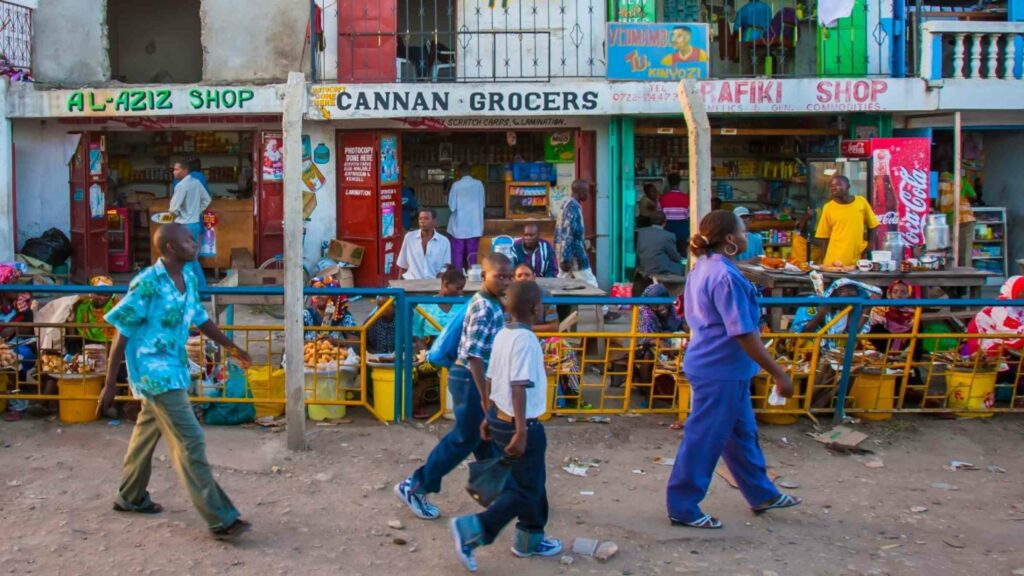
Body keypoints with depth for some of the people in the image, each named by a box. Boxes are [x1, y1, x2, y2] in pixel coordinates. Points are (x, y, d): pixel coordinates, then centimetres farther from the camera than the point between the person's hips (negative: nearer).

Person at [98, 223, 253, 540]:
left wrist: (232, 347, 21)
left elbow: (199, 317, 18)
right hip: (154, 372, -9)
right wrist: (110, 384, -14)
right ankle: (221, 520, -5)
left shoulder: (188, 277, 3)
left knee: (147, 432, 23)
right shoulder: (147, 283, -20)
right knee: (190, 442, -9)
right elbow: (122, 333, -16)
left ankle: (131, 498, 41)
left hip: (173, 369, 9)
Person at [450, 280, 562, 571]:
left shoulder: (503, 335, 5)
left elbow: (490, 379, 11)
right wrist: (521, 432, -28)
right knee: (526, 490, 2)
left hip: (499, 418, 9)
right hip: (520, 425, -9)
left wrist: (490, 415, 21)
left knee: (533, 481, 22)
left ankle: (530, 539, 34)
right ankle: (472, 529, -4)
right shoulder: (525, 340, -21)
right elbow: (519, 387, -27)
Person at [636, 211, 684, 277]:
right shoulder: (668, 236, -12)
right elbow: (674, 257, -1)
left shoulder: (641, 232, 3)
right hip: (661, 271, -6)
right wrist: (681, 258, 22)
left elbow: (638, 253, 12)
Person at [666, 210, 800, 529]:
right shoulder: (726, 277, -23)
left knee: (742, 431, 21)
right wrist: (778, 374, -19)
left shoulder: (704, 268, 9)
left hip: (721, 368, 10)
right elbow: (744, 334, -24)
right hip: (721, 370, -10)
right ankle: (682, 508, 12)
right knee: (704, 438, 1)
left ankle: (761, 494, 36)